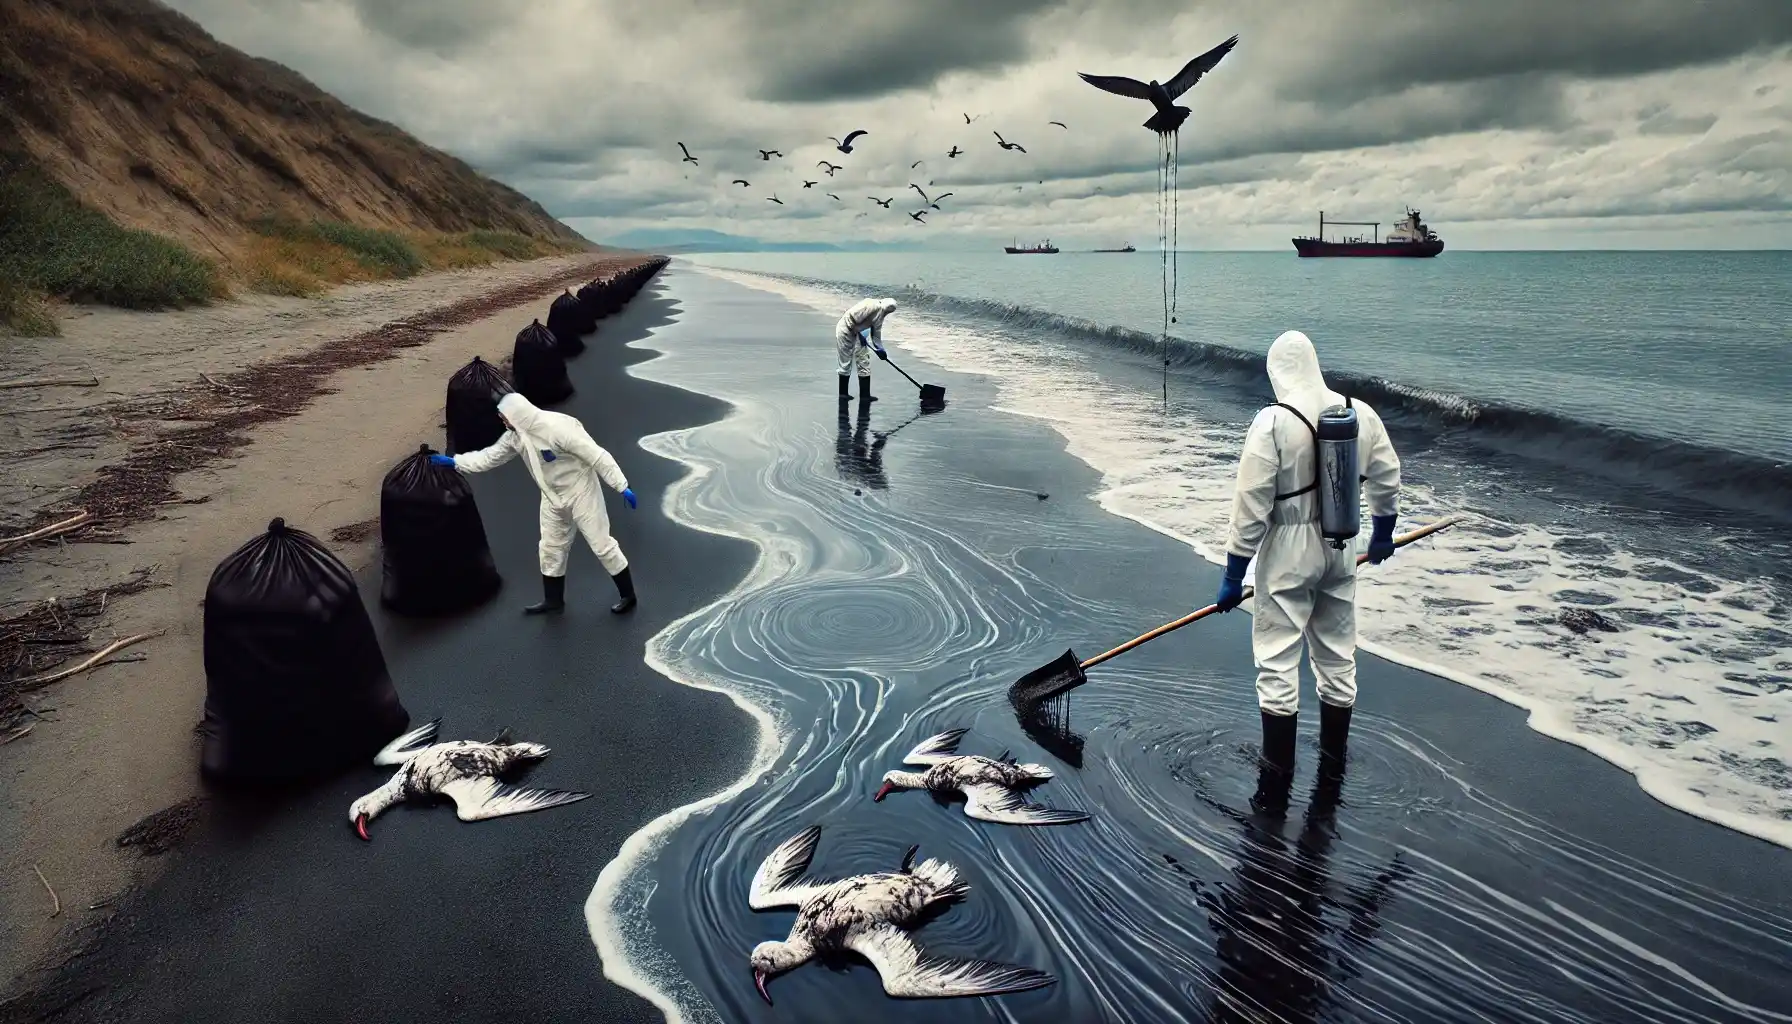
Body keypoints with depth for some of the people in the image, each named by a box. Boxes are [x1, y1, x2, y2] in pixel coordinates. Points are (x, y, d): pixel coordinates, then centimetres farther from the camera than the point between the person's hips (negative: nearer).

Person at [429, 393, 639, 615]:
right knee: (551, 548, 17)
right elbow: (489, 456, 9)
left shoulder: (558, 427, -30)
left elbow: (597, 456, -28)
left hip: (581, 493, -8)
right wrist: (452, 461, 5)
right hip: (553, 498, 8)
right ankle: (553, 600, 34)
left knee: (601, 544, 0)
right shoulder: (515, 436, -6)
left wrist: (622, 487, -27)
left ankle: (628, 595, 14)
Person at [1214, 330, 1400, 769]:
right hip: (1340, 550, 6)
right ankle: (1334, 751, 32)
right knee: (1337, 651, 18)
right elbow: (1387, 479, 11)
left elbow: (1251, 505, -17)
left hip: (1288, 553, -6)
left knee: (1278, 655, 5)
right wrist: (1382, 533, 28)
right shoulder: (1360, 413, 0)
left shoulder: (1273, 421, -17)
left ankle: (1278, 763, 13)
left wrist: (1233, 575, -10)